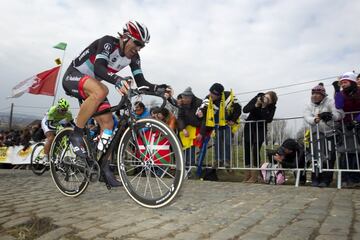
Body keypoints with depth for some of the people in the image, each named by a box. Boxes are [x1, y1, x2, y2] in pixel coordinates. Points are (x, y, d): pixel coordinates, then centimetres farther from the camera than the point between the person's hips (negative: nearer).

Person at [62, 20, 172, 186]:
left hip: (91, 84, 7)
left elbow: (141, 82, -10)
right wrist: (118, 80, -59)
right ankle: (76, 135, -23)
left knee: (107, 122, -7)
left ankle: (103, 166, 4)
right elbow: (99, 67, -40)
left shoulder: (133, 57, -4)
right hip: (73, 76, -7)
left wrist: (159, 88, -28)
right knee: (101, 91, -39)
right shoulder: (108, 42, -23)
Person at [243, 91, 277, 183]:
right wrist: (256, 105, -28)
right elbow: (245, 110, -16)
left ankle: (254, 176, -4)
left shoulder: (272, 107, -12)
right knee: (247, 149, 0)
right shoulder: (256, 98, -9)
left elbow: (268, 119, -26)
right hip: (249, 126, 2)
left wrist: (264, 107, -30)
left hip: (261, 128, -2)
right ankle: (247, 175, 8)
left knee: (256, 150, -12)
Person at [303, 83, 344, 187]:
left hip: (328, 134, -3)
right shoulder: (310, 106, 8)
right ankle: (315, 179, 11)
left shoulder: (330, 102, -4)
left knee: (328, 157, -2)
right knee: (315, 157, 1)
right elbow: (307, 117, -10)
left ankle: (326, 179, 9)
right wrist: (314, 120, -33)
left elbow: (339, 113, -18)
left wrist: (330, 115, -39)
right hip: (315, 135, 3)